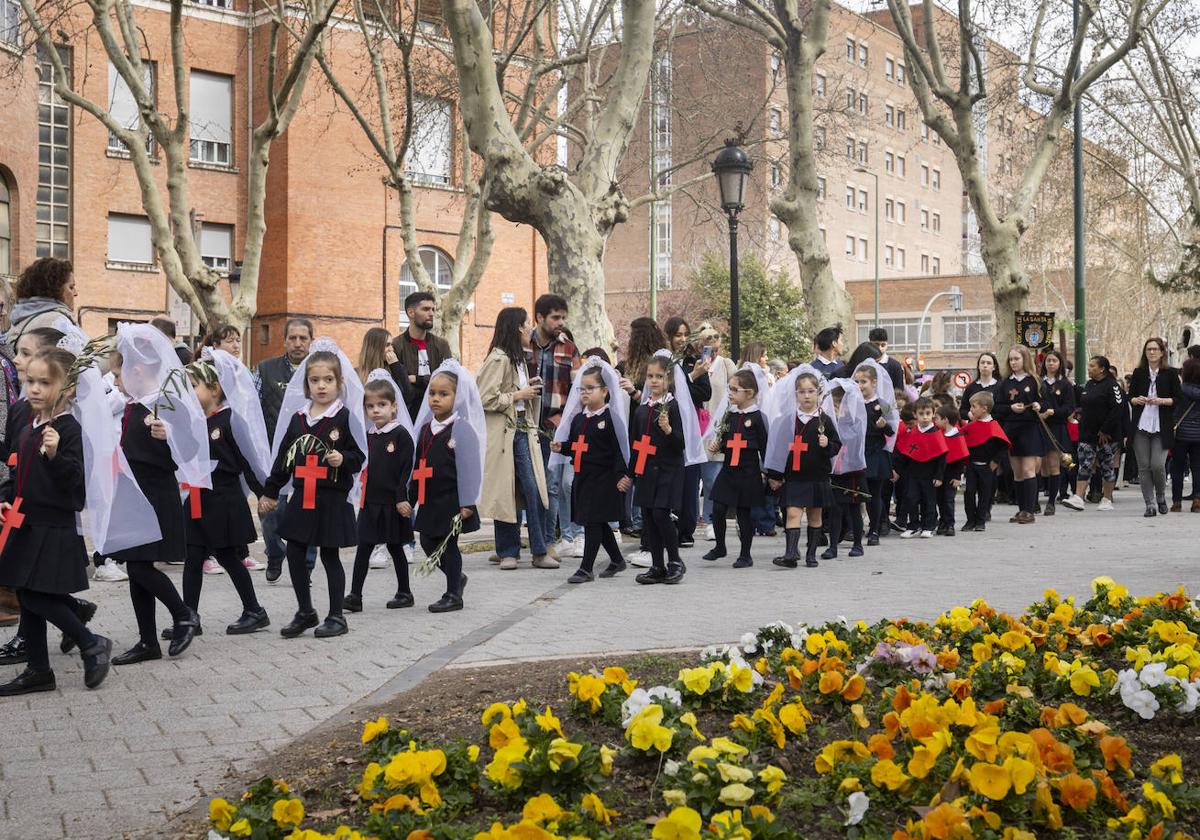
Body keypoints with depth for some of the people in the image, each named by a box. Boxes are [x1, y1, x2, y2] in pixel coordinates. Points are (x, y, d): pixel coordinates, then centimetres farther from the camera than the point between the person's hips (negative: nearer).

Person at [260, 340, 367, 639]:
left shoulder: (345, 417, -6)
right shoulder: (297, 417, 8)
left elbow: (359, 456, -5)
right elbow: (283, 457, 14)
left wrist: (343, 459, -25)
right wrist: (270, 492, 15)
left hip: (332, 498, -5)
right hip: (302, 496, 5)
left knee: (330, 556, 2)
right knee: (295, 555, 7)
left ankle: (337, 617, 14)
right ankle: (305, 612, 23)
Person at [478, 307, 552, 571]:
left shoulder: (518, 357, 17)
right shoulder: (497, 359, -11)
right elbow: (484, 399, -18)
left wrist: (528, 388, 12)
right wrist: (517, 395, -11)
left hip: (522, 430, 8)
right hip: (502, 432, -7)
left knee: (533, 489, -2)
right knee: (505, 492, 1)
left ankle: (539, 551, 1)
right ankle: (507, 552, 11)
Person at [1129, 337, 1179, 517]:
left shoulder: (1170, 373, 3)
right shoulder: (1138, 372, 10)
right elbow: (1130, 397, 13)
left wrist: (1160, 401, -14)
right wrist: (1137, 400, -8)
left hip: (1162, 427, -3)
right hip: (1141, 426, 3)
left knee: (1157, 465, -11)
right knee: (1144, 467, 0)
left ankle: (1161, 497, 16)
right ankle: (1150, 505, 7)